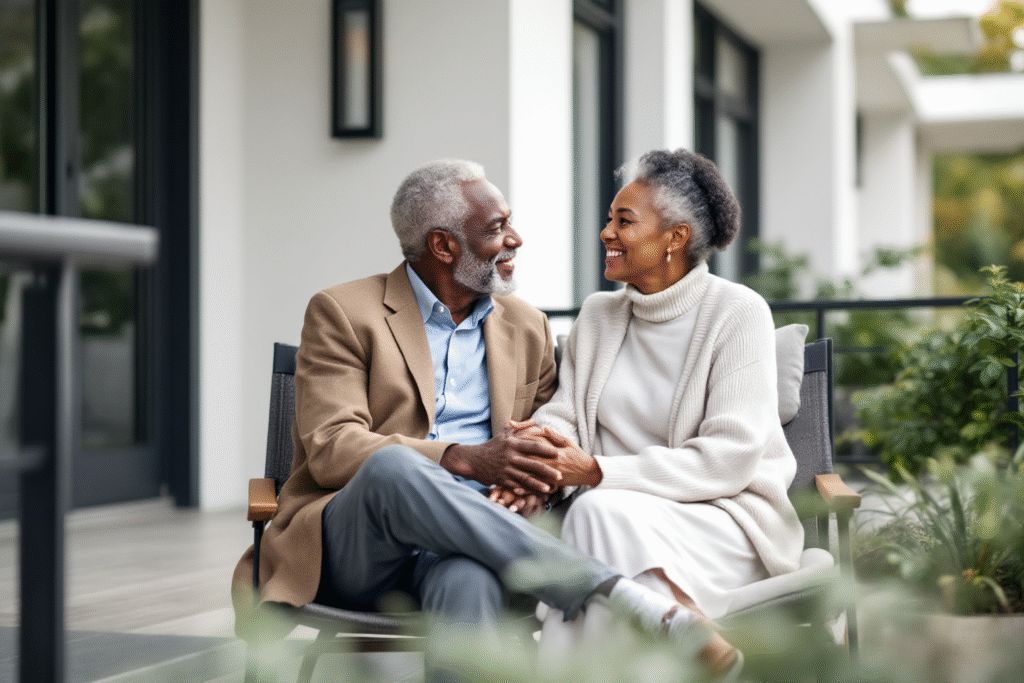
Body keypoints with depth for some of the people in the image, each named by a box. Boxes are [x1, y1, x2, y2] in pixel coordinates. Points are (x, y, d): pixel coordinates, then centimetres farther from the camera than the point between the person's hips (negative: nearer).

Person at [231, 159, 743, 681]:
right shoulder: (343, 313, 5)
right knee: (393, 467, -38)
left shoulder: (527, 328, 20)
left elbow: (555, 437, 22)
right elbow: (331, 448, -7)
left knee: (470, 583, -38)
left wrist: (539, 473, -5)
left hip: (461, 547, 2)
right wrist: (464, 459, -22)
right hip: (350, 549, -2)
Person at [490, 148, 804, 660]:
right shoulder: (597, 316, 16)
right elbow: (563, 414, 9)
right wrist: (536, 448, -18)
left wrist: (598, 471, -21)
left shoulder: (737, 313, -4)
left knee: (603, 512, -34)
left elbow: (730, 458, -13)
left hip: (724, 518, -4)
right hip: (614, 517, 5)